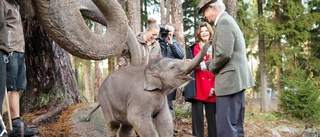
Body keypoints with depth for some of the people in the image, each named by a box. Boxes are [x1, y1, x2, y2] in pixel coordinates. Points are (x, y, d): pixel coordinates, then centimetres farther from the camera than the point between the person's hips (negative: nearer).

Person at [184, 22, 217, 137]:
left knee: (212, 116, 3)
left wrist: (215, 87, -5)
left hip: (211, 87, 1)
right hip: (197, 87, -1)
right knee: (197, 116, -2)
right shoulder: (193, 49, 9)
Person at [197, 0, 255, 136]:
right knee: (235, 125, 14)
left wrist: (209, 67, -3)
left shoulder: (223, 22, -12)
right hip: (236, 79, 11)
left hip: (230, 80, -11)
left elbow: (223, 54, -22)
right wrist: (202, 64, 16)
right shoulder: (227, 21, 20)